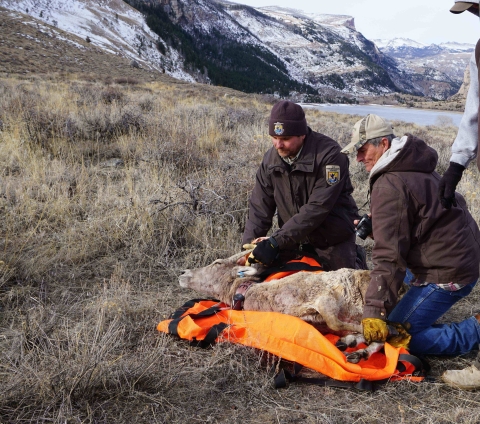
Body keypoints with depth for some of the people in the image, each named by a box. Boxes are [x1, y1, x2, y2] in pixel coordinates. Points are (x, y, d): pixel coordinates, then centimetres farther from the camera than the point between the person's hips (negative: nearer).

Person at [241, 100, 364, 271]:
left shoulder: (329, 154, -24)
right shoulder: (271, 158, -5)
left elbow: (317, 208, -30)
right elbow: (260, 206, -5)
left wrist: (277, 241, -33)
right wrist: (249, 244, -18)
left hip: (333, 240, -5)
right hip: (295, 239, 5)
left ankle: (356, 260, 35)